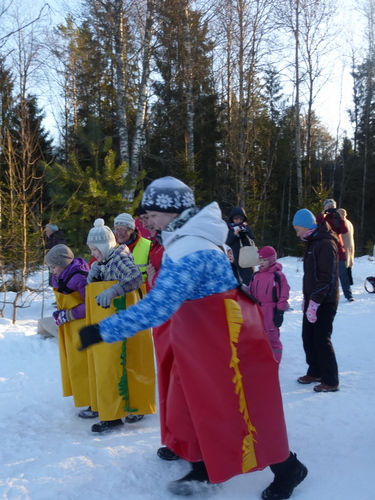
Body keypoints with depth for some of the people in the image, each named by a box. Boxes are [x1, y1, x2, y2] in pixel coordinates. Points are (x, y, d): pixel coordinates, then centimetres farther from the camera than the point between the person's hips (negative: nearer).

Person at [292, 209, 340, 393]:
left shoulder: (326, 244, -18)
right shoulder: (313, 242, 13)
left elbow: (327, 278, -22)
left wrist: (315, 302, -23)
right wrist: (306, 298, 16)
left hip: (325, 302, -9)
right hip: (312, 299, 9)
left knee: (321, 340, -4)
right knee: (308, 337, 13)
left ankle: (331, 381, 7)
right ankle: (315, 372, 28)